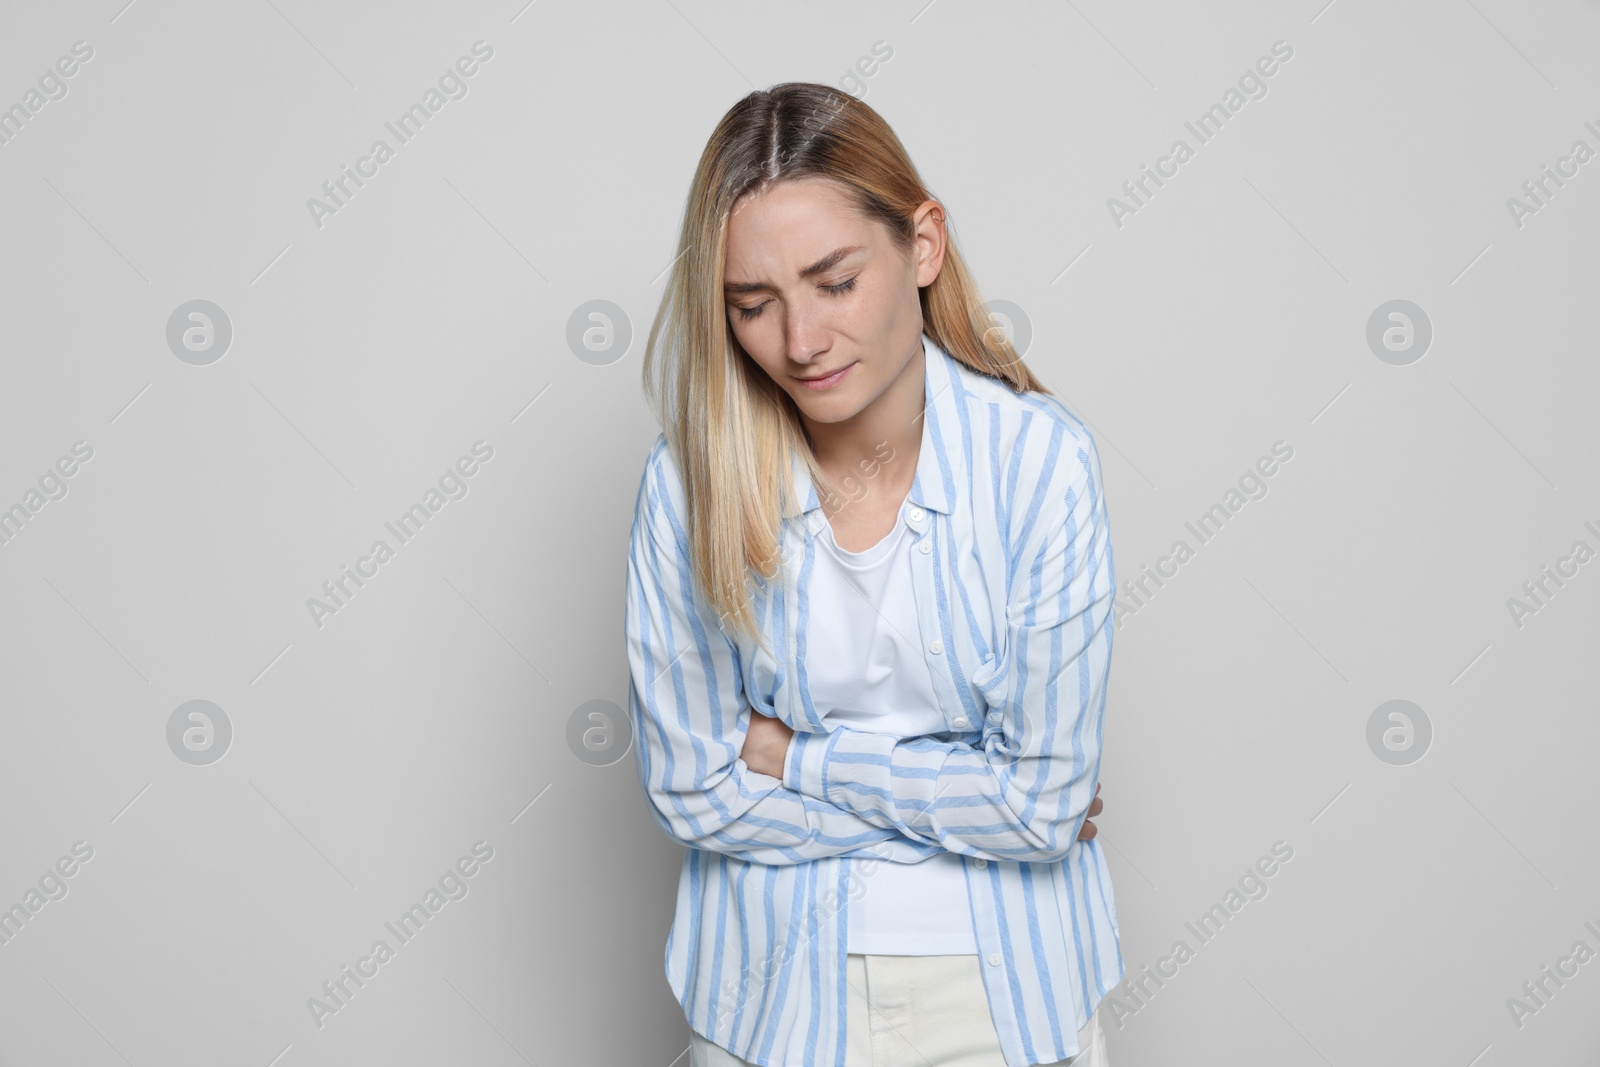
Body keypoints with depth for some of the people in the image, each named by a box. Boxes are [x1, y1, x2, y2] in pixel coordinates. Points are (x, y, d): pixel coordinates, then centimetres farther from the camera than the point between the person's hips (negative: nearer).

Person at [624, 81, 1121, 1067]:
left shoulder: (1041, 458, -19)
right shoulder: (690, 478, -15)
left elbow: (1045, 795, -16)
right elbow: (691, 789, -11)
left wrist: (799, 758, -13)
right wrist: (964, 802, -13)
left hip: (1004, 981, 0)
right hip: (775, 984, 1)